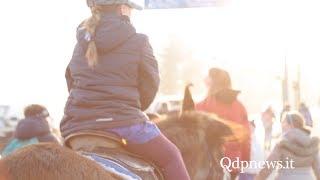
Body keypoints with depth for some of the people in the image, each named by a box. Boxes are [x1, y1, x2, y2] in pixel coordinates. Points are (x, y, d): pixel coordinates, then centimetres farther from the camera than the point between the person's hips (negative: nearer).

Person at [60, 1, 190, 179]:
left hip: (76, 126, 5)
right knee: (171, 156, 12)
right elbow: (150, 86, 2)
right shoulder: (138, 41, -2)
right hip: (123, 123, -5)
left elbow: (71, 82, 18)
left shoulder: (81, 44, 13)